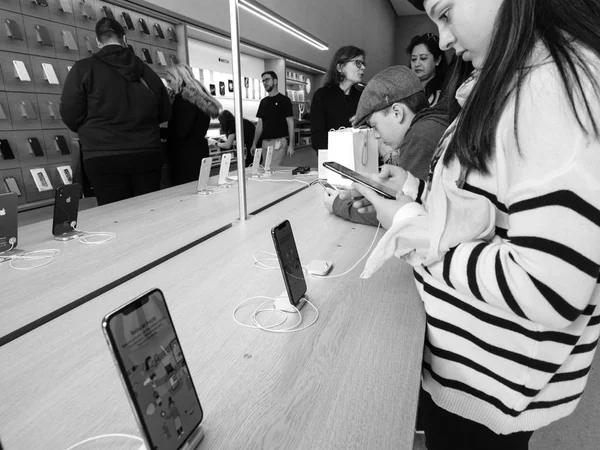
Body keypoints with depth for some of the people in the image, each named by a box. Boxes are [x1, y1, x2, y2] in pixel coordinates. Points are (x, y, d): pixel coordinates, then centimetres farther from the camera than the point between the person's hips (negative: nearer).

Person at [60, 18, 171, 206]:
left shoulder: (84, 68, 1)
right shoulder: (146, 70, 9)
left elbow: (70, 114, -1)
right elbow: (165, 113, 15)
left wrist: (94, 131, 19)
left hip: (105, 157, -3)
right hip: (148, 154, 3)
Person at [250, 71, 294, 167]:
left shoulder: (284, 100, -2)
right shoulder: (263, 101, 15)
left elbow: (290, 123, -5)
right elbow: (260, 124, 17)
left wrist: (291, 145, -13)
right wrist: (254, 144, 11)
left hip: (279, 141, -6)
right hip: (265, 141, 6)